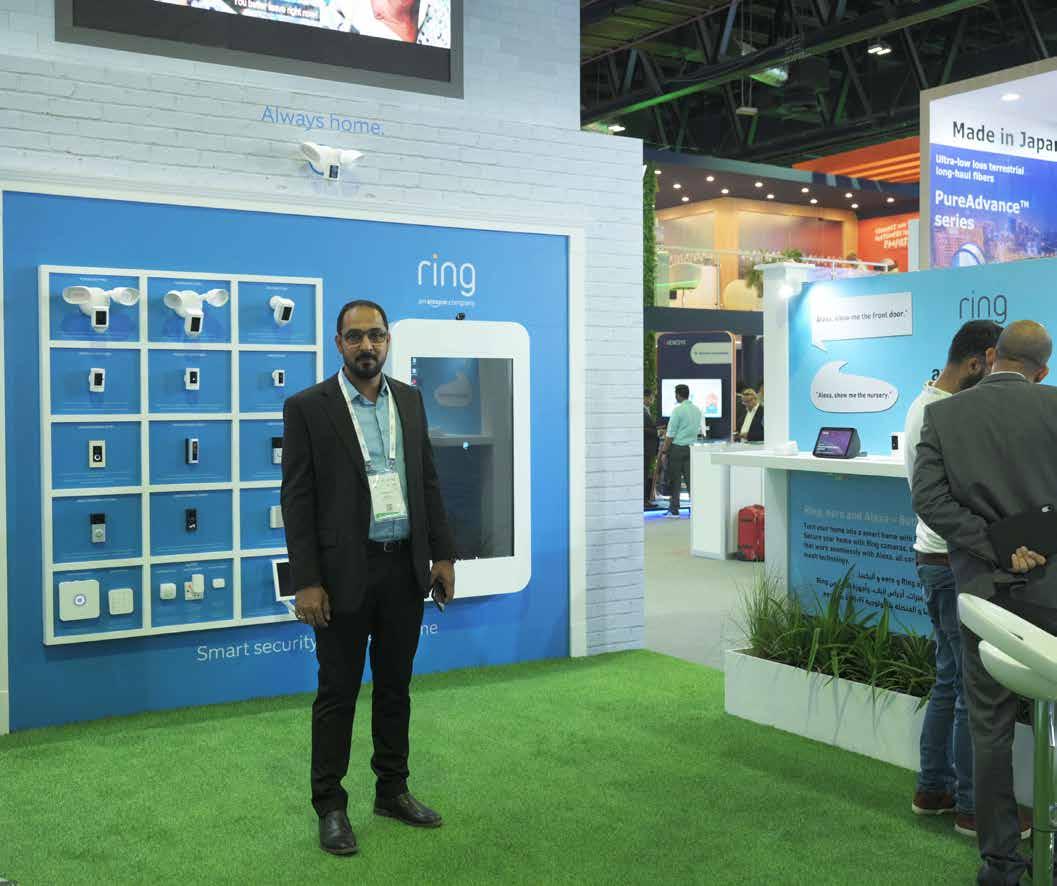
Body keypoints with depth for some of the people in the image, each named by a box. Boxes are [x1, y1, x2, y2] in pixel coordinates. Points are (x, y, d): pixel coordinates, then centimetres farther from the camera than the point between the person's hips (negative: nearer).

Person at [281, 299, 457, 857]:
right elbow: (297, 499, -9)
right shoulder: (308, 407, -6)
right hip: (345, 571, -4)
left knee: (395, 685, 15)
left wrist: (442, 554, 5)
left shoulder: (409, 400, 8)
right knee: (338, 691, 6)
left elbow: (428, 480, 11)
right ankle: (330, 807, 18)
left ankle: (392, 790, 29)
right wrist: (306, 582, -14)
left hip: (405, 566, 5)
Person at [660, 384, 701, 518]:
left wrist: (664, 451, -7)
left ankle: (674, 510, 6)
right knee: (690, 478, 6)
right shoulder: (697, 410, 7)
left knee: (675, 480, 2)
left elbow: (670, 434, -12)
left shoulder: (677, 410, -13)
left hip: (677, 447, -5)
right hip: (691, 447, 5)